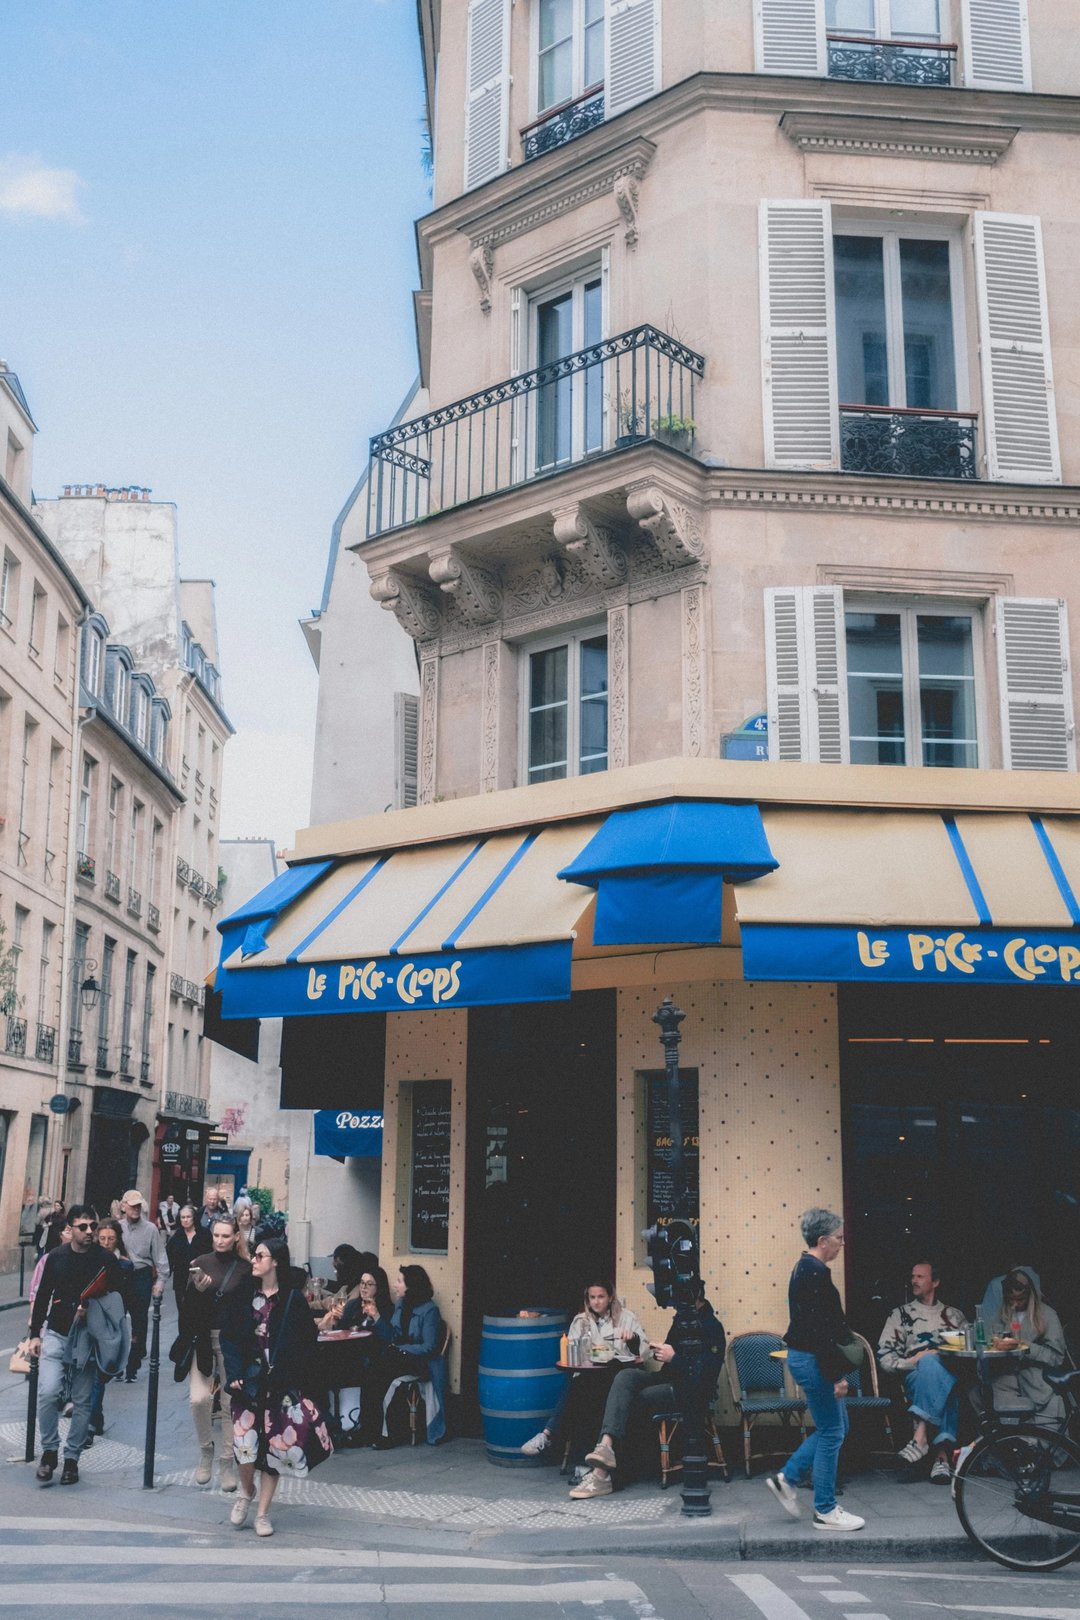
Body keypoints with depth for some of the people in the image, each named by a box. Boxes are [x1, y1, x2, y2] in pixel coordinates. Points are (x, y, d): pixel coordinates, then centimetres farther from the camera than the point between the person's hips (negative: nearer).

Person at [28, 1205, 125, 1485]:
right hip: (56, 1334, 1)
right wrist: (35, 1334, 8)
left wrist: (92, 1310, -17)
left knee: (82, 1401, 3)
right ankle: (49, 1451, 7)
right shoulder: (56, 1257, 2)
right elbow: (43, 1297, 10)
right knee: (48, 1393, -12)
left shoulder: (107, 1261, -4)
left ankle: (72, 1457, 17)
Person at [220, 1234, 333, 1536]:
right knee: (245, 1440, -9)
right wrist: (235, 1373, -10)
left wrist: (291, 1371, -9)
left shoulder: (293, 1299, -4)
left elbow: (309, 1341, -1)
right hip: (249, 1381, 1)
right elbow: (228, 1336, 1)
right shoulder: (242, 1296, 2)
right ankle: (246, 1491, 22)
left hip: (282, 1385, -1)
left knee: (275, 1444, 2)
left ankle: (263, 1512, 18)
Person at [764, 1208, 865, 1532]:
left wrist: (838, 1368, 23)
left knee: (834, 1427, 17)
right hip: (812, 1360, -10)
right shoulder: (815, 1272, -20)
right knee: (832, 1432, 0)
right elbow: (820, 1329, -23)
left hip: (805, 1357, 10)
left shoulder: (806, 1268, 12)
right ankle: (825, 1511, 10)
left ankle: (786, 1478, 20)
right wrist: (837, 1374, -20)